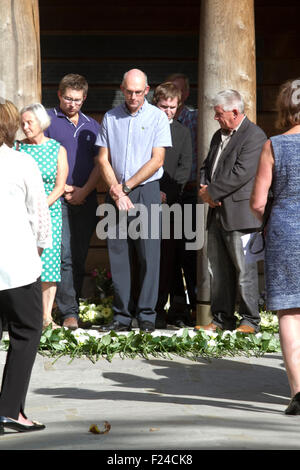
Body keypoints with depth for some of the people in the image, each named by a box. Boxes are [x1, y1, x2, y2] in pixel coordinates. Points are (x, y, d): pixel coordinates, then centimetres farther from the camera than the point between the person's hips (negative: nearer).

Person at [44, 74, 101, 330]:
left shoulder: (92, 126, 16)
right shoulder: (48, 120, 3)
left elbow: (99, 163, 11)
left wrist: (83, 191, -4)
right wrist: (61, 187, -8)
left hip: (86, 200, 4)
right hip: (57, 198, -4)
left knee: (80, 257, 5)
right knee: (64, 255, -12)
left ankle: (73, 306, 14)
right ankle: (69, 313, -13)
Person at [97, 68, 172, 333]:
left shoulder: (157, 117, 2)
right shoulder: (111, 118, 10)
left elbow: (157, 160, -5)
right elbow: (103, 159, 8)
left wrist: (126, 187, -8)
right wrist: (115, 189, -7)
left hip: (146, 192, -3)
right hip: (116, 193, 3)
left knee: (148, 255, -6)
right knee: (118, 254, 2)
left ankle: (146, 316, -1)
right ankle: (122, 316, 7)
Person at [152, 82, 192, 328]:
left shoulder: (183, 132, 13)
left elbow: (185, 168, 6)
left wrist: (166, 193, -7)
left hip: (171, 201, 2)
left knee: (167, 255, -1)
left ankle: (159, 307, 3)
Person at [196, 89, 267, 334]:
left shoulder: (254, 135, -9)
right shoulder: (219, 136, 19)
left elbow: (241, 173, -18)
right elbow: (206, 167, 22)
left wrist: (212, 192, -12)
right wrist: (206, 190, 1)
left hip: (239, 213, -8)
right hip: (217, 212, 8)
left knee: (244, 268, -5)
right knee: (219, 268, 10)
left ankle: (250, 321, 2)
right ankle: (222, 318, 16)